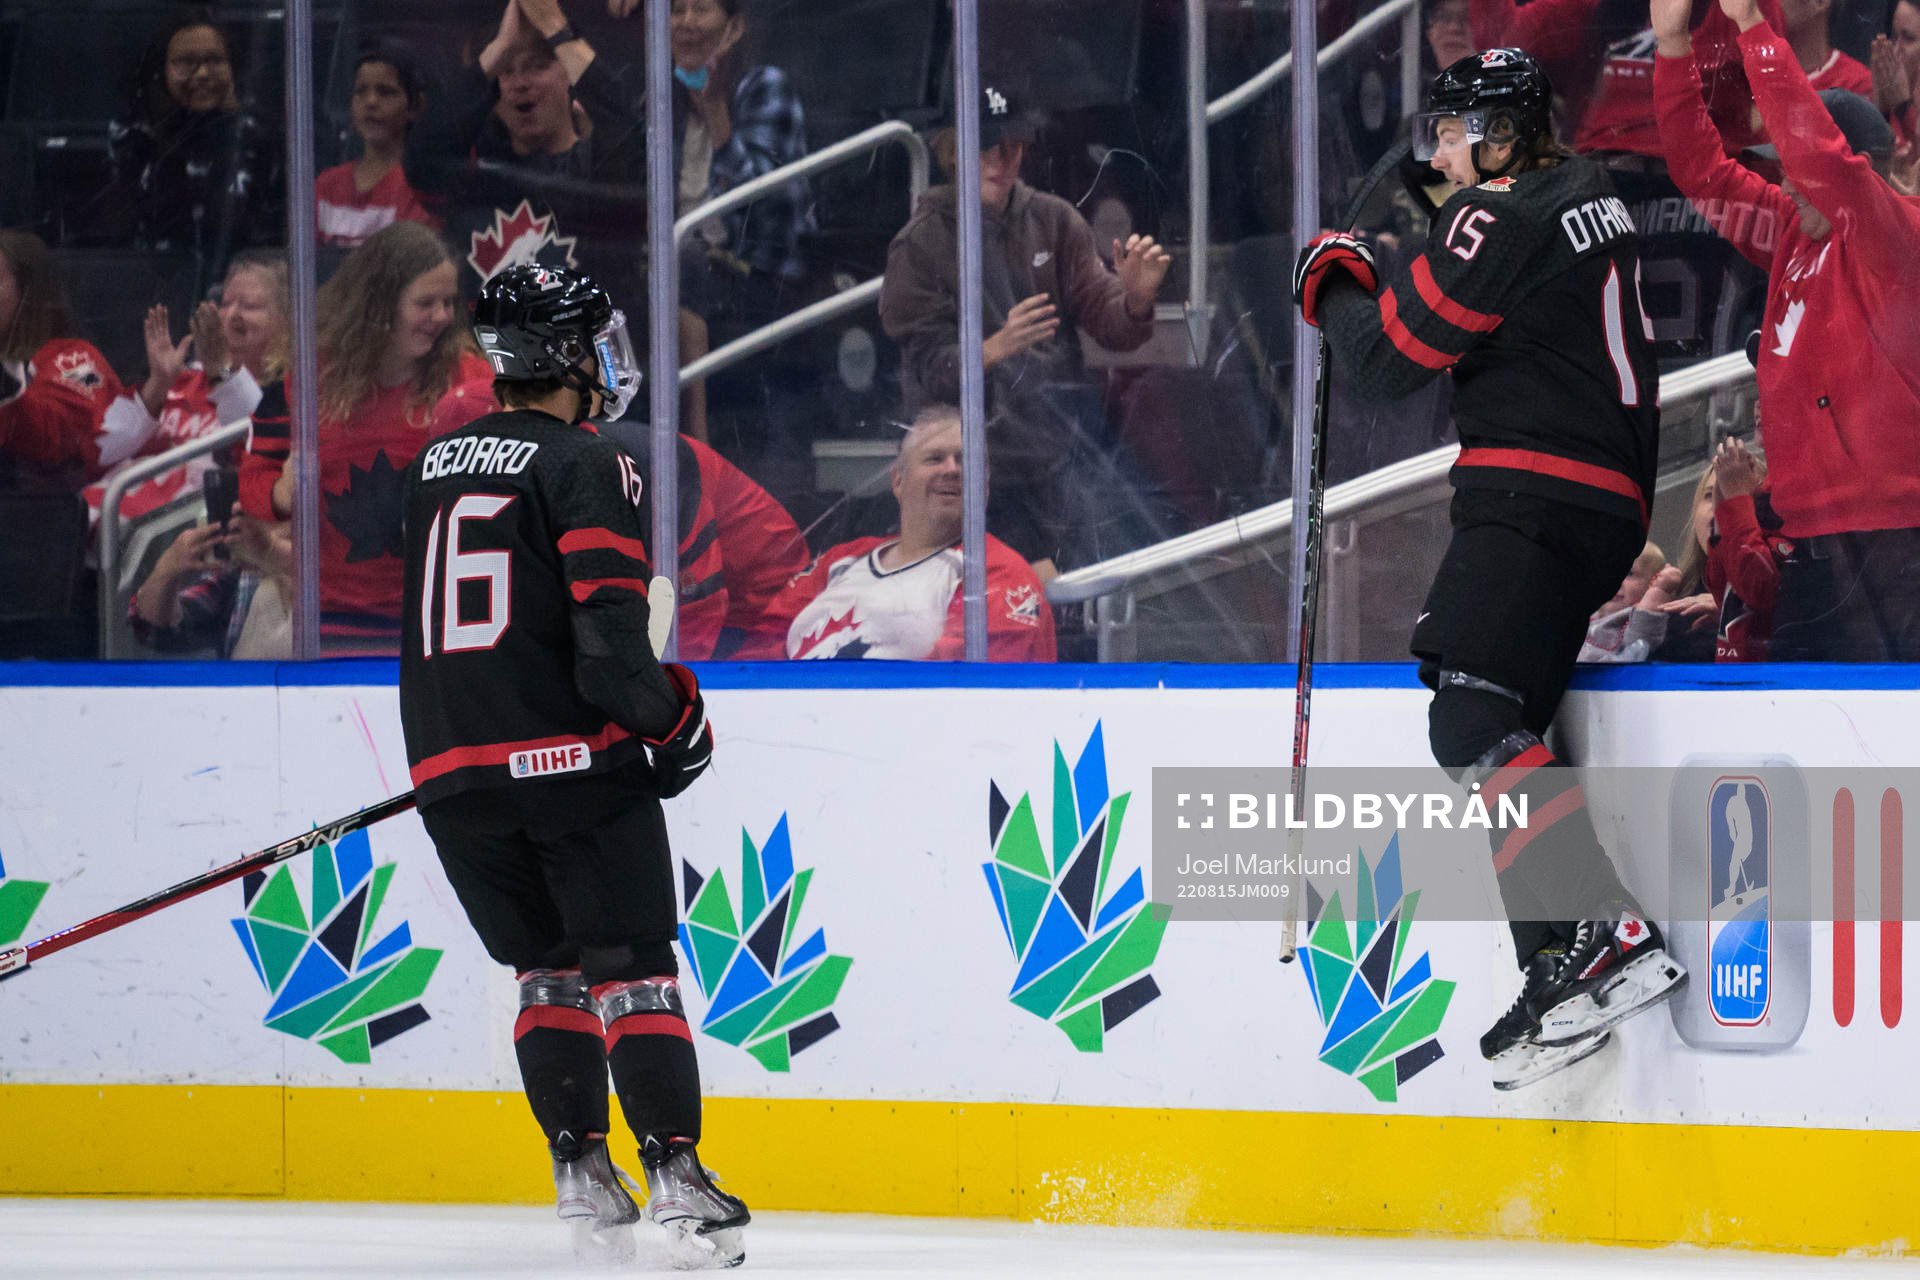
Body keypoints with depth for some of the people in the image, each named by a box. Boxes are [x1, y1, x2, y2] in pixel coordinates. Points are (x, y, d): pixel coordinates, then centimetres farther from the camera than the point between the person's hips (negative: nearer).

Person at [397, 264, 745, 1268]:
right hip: (573, 759, -6)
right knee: (633, 966, -2)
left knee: (547, 965, 17)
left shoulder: (432, 467, 15)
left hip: (452, 772, 6)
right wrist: (671, 716, 1)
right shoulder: (584, 467, -6)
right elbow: (607, 631, -15)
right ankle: (673, 1175, -10)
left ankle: (580, 1172, 13)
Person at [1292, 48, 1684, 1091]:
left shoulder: (1500, 218, -11)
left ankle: (1609, 938, -36)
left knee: (1473, 723, -22)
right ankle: (1556, 970, 7)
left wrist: (1331, 283, 9)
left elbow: (1389, 357, -10)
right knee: (1506, 731, 13)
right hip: (1606, 501, 11)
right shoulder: (1588, 197, 18)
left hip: (1536, 496, -11)